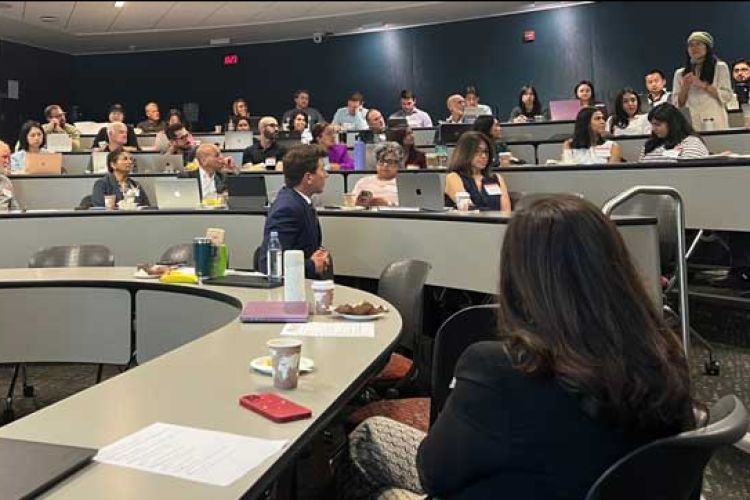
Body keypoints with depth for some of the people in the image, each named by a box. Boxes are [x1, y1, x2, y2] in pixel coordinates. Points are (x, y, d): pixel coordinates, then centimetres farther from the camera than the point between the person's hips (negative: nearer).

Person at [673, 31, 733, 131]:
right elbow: (678, 104, 10)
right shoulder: (680, 73, 12)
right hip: (690, 123, 2)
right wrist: (685, 87, -7)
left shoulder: (720, 67, 8)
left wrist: (703, 85, -9)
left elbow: (727, 96, -1)